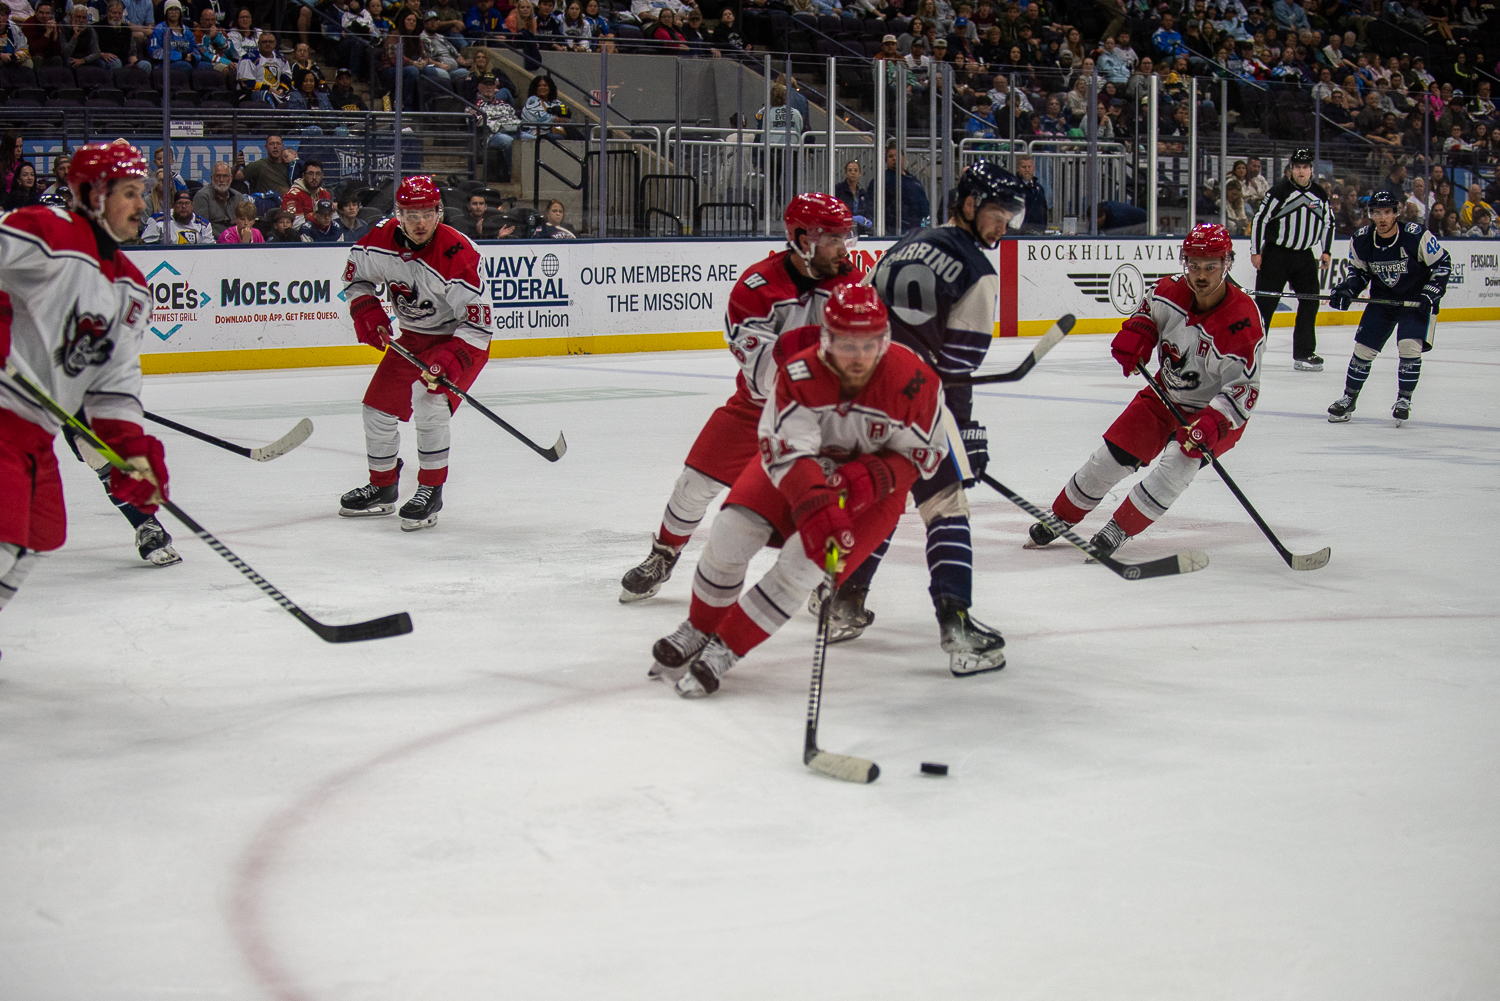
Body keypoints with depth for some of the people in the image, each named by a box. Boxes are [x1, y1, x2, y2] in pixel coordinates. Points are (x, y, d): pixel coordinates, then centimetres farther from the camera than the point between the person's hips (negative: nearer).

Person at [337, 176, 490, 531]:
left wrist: (448, 358, -41)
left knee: (428, 399, -28)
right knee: (379, 406, 8)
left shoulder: (458, 255, -30)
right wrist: (367, 311, -8)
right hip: (412, 338, 7)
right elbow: (355, 274, 8)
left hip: (460, 339, -7)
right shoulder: (382, 239, -13)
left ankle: (431, 492, -16)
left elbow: (477, 323, -29)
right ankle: (382, 488, 30)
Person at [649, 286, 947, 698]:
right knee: (733, 529, -15)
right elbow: (787, 452, -33)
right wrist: (818, 507, -48)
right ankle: (699, 629, 11)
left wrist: (870, 478, -32)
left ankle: (723, 651, -6)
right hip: (799, 459, 2)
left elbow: (921, 458, -14)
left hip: (873, 488, -1)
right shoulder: (798, 374, -27)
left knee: (803, 562, -21)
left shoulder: (914, 380, -26)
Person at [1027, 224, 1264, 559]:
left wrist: (1211, 425, -41)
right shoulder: (1171, 291, -15)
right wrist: (1135, 335, -10)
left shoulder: (1243, 324, -30)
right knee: (1111, 457, 2)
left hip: (1217, 410, -5)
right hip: (1165, 393, 5)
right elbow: (1148, 309, 11)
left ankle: (1119, 530, -9)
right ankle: (1059, 518, 23)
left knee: (1177, 464, -27)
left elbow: (1244, 390, -28)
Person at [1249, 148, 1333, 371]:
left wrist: (1326, 250, 11)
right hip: (1275, 254, -5)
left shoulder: (1320, 195, 6)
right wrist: (1256, 251, -10)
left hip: (1304, 255, 5)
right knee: (1265, 302, -5)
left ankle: (1304, 353, 7)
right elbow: (1259, 219, -9)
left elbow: (1328, 222, 18)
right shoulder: (1279, 193, -11)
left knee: (1310, 301, 0)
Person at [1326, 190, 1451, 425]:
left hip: (1416, 299, -4)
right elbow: (1359, 271, 5)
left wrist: (1431, 294, -18)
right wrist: (1346, 290, -13)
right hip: (1382, 298, 4)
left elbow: (1443, 263, -11)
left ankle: (1404, 400, 0)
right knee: (1363, 347, -1)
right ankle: (1349, 399, 16)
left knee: (1410, 346, -19)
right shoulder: (1361, 241, -11)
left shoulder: (1416, 236, -22)